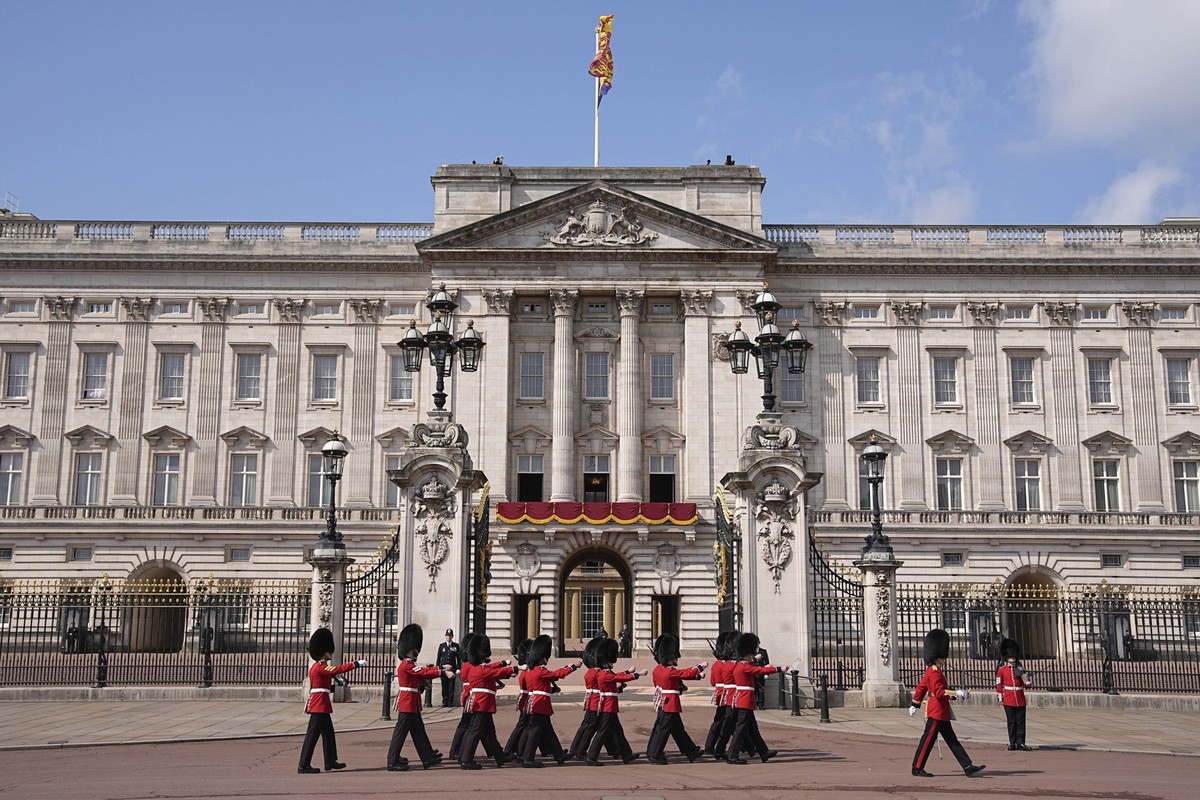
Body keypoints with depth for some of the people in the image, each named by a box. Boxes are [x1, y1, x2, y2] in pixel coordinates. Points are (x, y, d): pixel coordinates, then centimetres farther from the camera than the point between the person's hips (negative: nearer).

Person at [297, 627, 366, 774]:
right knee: (312, 735, -8)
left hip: (320, 705, 11)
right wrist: (357, 663, -20)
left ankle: (331, 761, 25)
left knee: (328, 733, 17)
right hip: (320, 705, -11)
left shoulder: (315, 667, 15)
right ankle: (303, 766, -6)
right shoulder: (321, 667, -16)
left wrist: (334, 687, 15)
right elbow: (339, 669, -23)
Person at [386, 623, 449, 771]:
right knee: (401, 731, -6)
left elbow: (421, 676, 13)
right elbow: (424, 672, -20)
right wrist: (442, 670, -16)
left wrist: (439, 670, 1)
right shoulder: (406, 665, -16)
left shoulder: (409, 665, 15)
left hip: (412, 704, 10)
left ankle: (428, 758, 19)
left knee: (418, 731, 13)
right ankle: (392, 762, -2)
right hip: (408, 703, -10)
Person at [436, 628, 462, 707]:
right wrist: (437, 668, 4)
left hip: (452, 669, -1)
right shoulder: (441, 646, 9)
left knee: (451, 687, -1)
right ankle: (445, 703, 6)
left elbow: (459, 658, 5)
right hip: (443, 669, 1)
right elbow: (438, 658, 9)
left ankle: (450, 703, 5)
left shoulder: (456, 646, 6)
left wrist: (458, 668, -2)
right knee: (444, 687, 2)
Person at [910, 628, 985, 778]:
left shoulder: (930, 671, 14)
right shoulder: (934, 673, -17)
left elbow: (920, 688, 20)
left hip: (942, 714, 11)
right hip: (937, 713, -11)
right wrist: (956, 693, -24)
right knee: (928, 740, -4)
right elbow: (939, 692, -26)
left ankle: (968, 767, 10)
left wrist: (915, 705, 25)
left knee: (952, 741, 9)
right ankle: (917, 768, 3)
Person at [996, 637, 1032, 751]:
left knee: (1020, 721, 0)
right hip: (1008, 699, -2)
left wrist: (1026, 678, -11)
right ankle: (1012, 743, 7)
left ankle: (1020, 742, 2)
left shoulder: (1019, 669, 11)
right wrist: (1000, 698, -2)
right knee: (1011, 721, 1)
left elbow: (1025, 684, 10)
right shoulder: (1001, 670, 3)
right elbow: (999, 684, 3)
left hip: (1020, 699, 2)